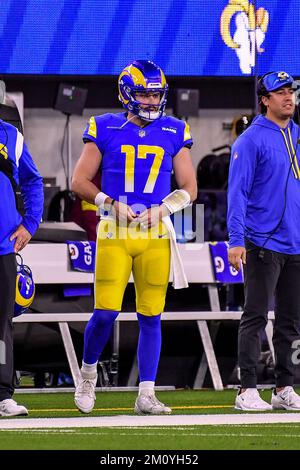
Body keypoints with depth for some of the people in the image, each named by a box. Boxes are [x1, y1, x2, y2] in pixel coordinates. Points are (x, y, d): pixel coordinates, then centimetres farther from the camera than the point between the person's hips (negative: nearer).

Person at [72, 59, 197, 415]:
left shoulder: (174, 133, 7)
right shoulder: (105, 129, 2)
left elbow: (189, 188, 10)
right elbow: (79, 181, 3)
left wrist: (162, 209, -7)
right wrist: (111, 204, -10)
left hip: (156, 235, 2)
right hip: (114, 233, -2)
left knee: (150, 316, 2)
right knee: (106, 312, -8)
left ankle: (146, 396, 6)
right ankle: (87, 374, 18)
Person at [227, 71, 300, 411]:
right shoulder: (251, 140, -7)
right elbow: (237, 192, -11)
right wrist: (236, 241, -18)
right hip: (263, 243, -7)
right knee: (255, 317, -5)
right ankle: (247, 391, -4)